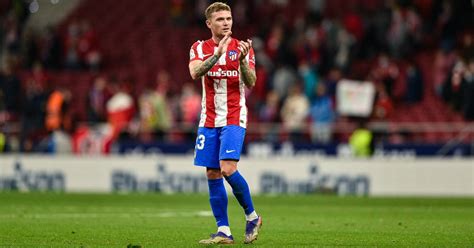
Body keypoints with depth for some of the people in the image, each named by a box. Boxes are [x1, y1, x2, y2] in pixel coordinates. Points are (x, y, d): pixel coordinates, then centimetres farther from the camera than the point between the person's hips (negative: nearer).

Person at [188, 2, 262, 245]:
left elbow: (251, 82, -9)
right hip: (208, 120, 3)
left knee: (228, 169, -18)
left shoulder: (243, 48, 1)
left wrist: (243, 60, -26)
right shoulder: (200, 48, 5)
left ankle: (252, 216, 2)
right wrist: (216, 54, -28)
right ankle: (224, 231, 6)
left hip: (234, 119, -3)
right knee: (212, 175, 1)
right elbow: (195, 72, -16)